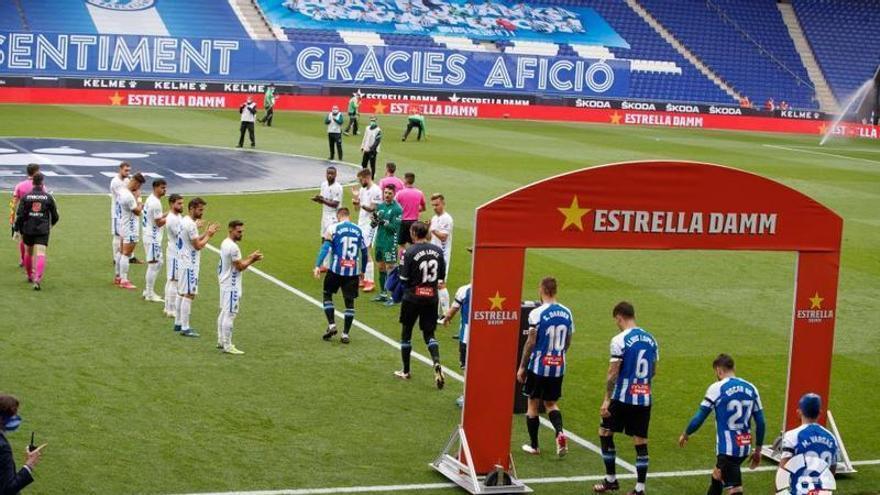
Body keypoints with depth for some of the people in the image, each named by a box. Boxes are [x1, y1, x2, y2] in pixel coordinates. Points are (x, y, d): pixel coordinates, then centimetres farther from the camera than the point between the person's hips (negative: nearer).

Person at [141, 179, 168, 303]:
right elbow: (159, 223, -19)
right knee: (154, 264, -5)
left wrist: (167, 214, 11)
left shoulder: (150, 200, 12)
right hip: (153, 238, -10)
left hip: (150, 236, 10)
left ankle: (147, 291, 22)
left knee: (157, 263, 16)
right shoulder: (155, 203, -19)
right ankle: (150, 294, 1)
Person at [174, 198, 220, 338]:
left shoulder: (184, 221, 11)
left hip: (183, 261, 10)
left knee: (182, 293, 16)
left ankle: (178, 323, 23)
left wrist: (206, 233, 10)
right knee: (189, 295, -7)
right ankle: (185, 328, -5)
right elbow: (198, 246, -20)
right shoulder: (191, 224, -21)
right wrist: (209, 235, -7)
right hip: (190, 264, -10)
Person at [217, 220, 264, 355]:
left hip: (225, 283, 11)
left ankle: (221, 341, 24)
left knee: (224, 312, 16)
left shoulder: (225, 243, 10)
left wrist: (250, 258, 6)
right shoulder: (232, 247, -21)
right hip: (231, 286, -11)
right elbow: (240, 267, -18)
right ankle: (227, 345, -6)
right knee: (230, 314, -7)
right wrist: (252, 259, -5)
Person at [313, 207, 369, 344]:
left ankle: (331, 325, 5)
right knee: (349, 301, 8)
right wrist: (362, 270, 29)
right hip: (353, 271, 2)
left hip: (336, 269, -2)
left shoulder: (333, 228, 0)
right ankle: (346, 334, 7)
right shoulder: (358, 230, 11)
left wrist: (318, 265, -16)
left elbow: (326, 247, -11)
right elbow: (364, 252, 17)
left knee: (327, 294, 17)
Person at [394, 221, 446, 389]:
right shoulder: (437, 251, -1)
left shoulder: (410, 253, -16)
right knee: (429, 334, 11)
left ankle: (405, 371, 22)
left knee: (406, 333, 13)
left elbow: (404, 279, -14)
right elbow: (442, 275, 6)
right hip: (431, 298, 4)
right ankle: (437, 364, -14)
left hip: (412, 298, -4)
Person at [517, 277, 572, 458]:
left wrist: (522, 366, -5)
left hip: (539, 366, -5)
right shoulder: (566, 313, 2)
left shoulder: (537, 313, -15)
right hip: (558, 367, 5)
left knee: (533, 403, 11)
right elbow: (568, 342, 10)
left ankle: (533, 445, 17)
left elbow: (531, 342, -14)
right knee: (551, 403, 18)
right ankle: (560, 432, -8)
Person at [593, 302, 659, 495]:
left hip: (623, 397, -5)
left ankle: (611, 479, 17)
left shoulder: (620, 340, -12)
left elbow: (613, 373, -14)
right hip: (645, 398, 6)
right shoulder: (650, 339, 7)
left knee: (605, 432, 12)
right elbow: (654, 371, 14)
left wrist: (606, 400, -10)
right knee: (640, 441, 6)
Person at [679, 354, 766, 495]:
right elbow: (760, 423, 8)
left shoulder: (717, 388, -9)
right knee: (718, 476, 28)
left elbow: (699, 418, -5)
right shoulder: (751, 389, 7)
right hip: (744, 447, 7)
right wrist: (757, 450, 18)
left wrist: (685, 435, 12)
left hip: (727, 448, -7)